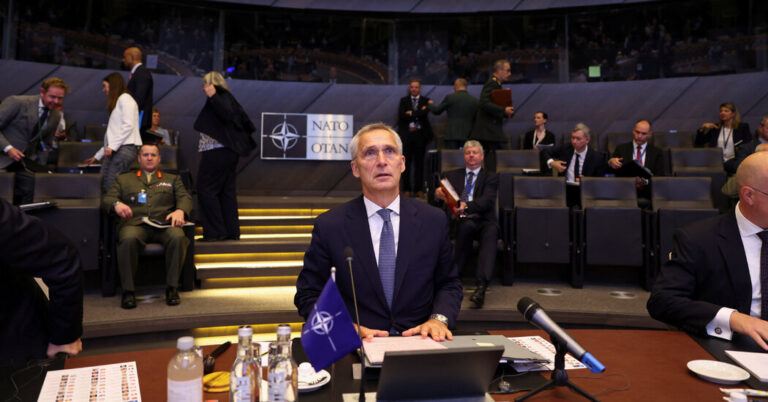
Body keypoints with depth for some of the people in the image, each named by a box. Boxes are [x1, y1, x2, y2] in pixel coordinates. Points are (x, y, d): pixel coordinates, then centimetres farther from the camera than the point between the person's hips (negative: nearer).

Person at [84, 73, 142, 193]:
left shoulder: (125, 98, 3)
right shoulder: (116, 103, 30)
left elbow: (128, 125, -12)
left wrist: (112, 146, -16)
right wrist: (97, 156, 30)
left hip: (125, 148, -9)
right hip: (114, 151, 9)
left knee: (111, 188, -18)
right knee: (103, 186, -5)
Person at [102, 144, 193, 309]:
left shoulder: (172, 179, 29)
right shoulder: (124, 179, 29)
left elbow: (185, 198, 13)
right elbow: (107, 199, 16)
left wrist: (180, 211, -12)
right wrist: (117, 204, -10)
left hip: (163, 224, 0)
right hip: (135, 223, 0)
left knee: (178, 237, -35)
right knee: (128, 239, -37)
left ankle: (172, 288, -24)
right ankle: (128, 290, -24)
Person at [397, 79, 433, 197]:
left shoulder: (425, 101, 8)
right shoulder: (403, 100, 10)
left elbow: (424, 114, -11)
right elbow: (402, 115, -7)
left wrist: (411, 113, -6)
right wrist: (418, 113, -8)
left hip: (420, 134, 0)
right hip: (406, 134, 0)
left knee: (419, 162, 2)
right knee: (406, 161, 1)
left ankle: (419, 188, 9)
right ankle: (406, 188, 8)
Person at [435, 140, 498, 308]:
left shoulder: (490, 177, 14)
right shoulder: (452, 175, 23)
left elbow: (487, 200, -5)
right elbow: (440, 190, 7)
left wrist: (466, 206, -25)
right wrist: (438, 193, -19)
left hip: (483, 221, 0)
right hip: (459, 221, 1)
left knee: (490, 231, -35)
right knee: (468, 225, -35)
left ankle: (481, 286, -49)